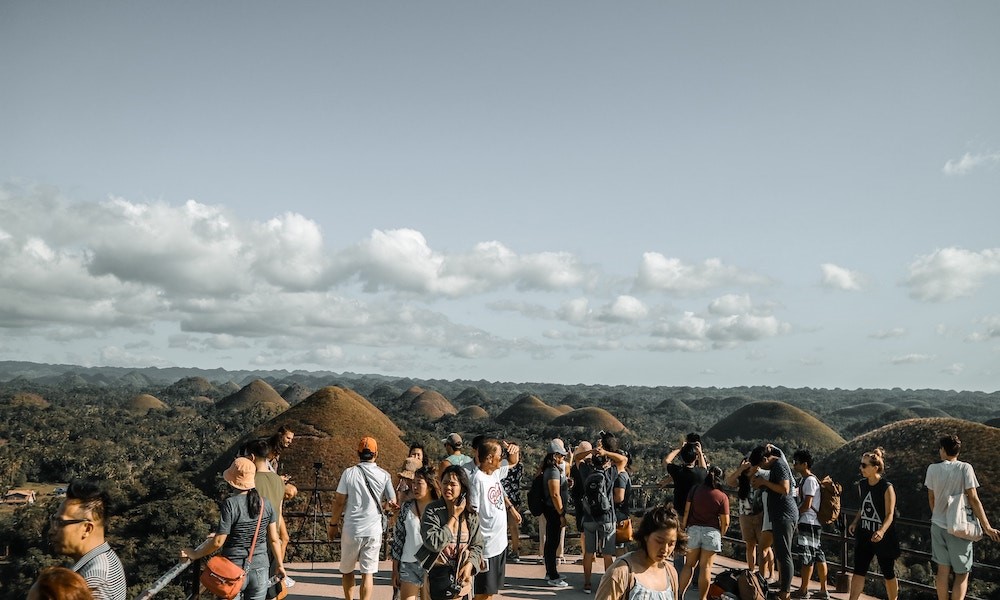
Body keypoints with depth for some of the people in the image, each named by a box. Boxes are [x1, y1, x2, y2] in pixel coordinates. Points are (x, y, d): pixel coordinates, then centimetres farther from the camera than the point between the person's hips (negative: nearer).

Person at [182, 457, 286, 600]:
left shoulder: (230, 504, -16)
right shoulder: (265, 503, -3)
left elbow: (218, 541, -14)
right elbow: (274, 539, 3)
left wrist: (195, 554, 1)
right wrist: (279, 565, 14)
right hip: (260, 570, 4)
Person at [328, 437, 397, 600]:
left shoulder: (349, 473, -7)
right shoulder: (384, 475, -3)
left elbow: (339, 502, -5)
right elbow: (393, 502, 2)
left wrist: (333, 524, 7)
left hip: (351, 530, 0)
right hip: (374, 531, 1)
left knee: (347, 570, 19)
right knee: (368, 573, 6)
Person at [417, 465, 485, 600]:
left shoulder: (471, 514, 2)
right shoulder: (432, 510, -10)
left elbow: (477, 545, 8)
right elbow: (434, 544, -21)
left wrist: (469, 565, -10)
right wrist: (454, 517, -16)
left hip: (462, 573, 4)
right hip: (439, 572, -4)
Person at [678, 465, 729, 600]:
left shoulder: (695, 489, -1)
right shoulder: (722, 497, -7)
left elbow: (686, 511, -1)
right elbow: (725, 522, -6)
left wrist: (683, 527, 11)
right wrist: (720, 534, 11)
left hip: (693, 529, 3)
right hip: (712, 532, -2)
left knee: (689, 564, 14)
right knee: (706, 567, 4)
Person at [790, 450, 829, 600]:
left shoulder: (810, 480, -13)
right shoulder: (808, 480, 16)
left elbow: (806, 505, -17)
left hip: (808, 523, -10)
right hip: (815, 524, 10)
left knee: (806, 557, -2)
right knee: (818, 556, 9)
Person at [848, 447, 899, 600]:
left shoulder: (887, 488, -15)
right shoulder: (862, 485, 4)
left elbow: (890, 515, -18)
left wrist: (881, 531, -33)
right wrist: (855, 522, 3)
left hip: (883, 537, -5)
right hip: (864, 535, 5)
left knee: (888, 574, 10)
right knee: (858, 572, 1)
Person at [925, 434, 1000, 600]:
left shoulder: (933, 469, -2)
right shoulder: (965, 468, -11)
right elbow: (973, 499, -14)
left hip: (938, 525, 3)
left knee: (943, 569, 14)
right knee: (962, 573, 7)